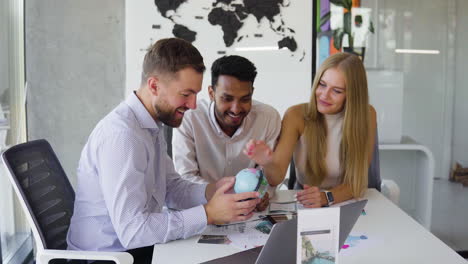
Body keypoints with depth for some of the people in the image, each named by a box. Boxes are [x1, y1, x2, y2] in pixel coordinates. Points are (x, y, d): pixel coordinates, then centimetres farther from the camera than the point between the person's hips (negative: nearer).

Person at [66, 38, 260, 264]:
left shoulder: (152, 126, 5)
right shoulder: (121, 135, -24)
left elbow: (171, 188, 11)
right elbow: (132, 230, -27)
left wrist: (213, 191, -7)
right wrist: (209, 213, -24)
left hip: (137, 245, 8)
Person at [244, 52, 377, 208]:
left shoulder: (366, 116, -11)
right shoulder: (296, 116, -11)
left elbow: (358, 180, -10)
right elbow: (277, 177, -17)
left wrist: (327, 197, -29)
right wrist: (269, 164, -39)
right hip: (304, 205, -1)